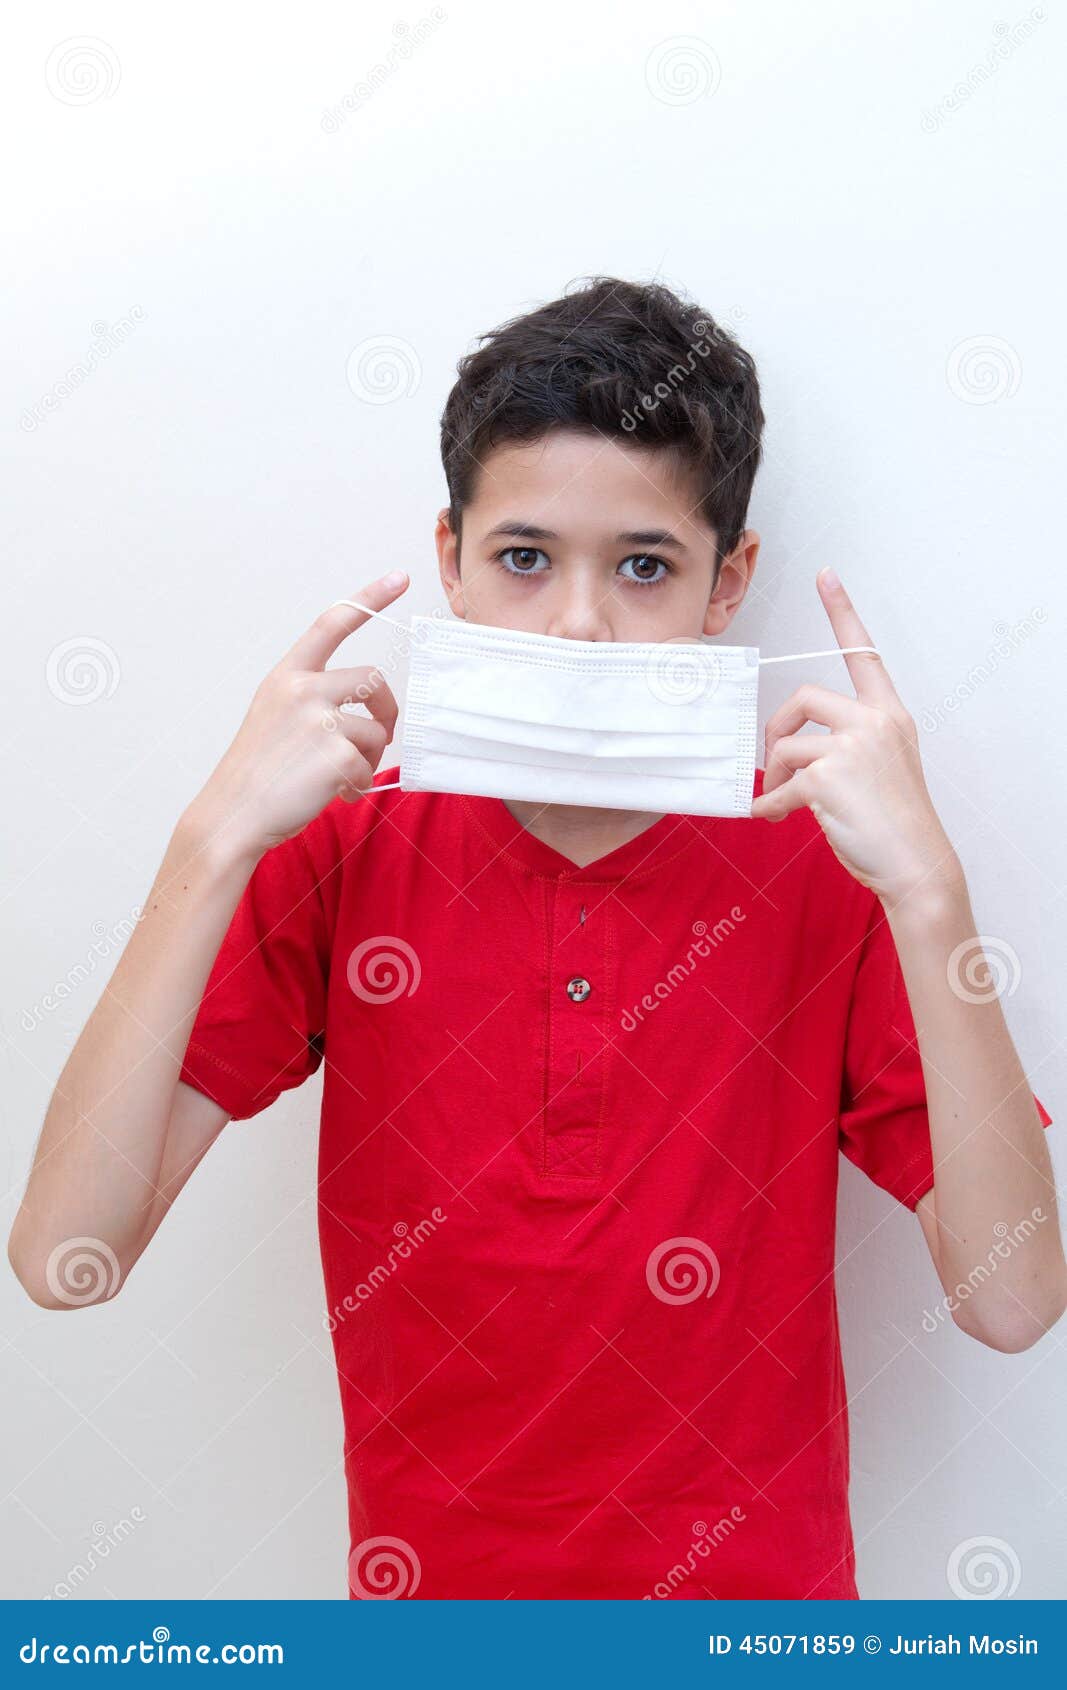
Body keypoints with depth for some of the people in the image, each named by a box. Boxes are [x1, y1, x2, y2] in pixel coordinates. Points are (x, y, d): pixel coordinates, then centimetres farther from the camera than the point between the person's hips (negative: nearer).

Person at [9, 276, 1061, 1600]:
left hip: (754, 1588, 0)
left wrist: (926, 886, -29)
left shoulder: (829, 863, -13)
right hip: (425, 1573, 1)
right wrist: (219, 838, -27)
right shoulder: (337, 855, -11)